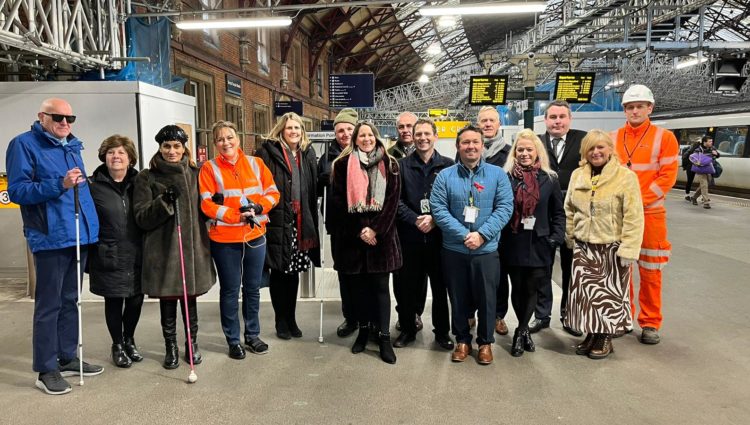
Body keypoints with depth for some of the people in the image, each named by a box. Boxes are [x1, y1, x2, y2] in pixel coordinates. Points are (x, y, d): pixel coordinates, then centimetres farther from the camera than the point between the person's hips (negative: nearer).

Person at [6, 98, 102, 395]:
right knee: (49, 304, -2)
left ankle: (67, 358, 26)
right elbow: (16, 190, -13)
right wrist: (59, 185, -25)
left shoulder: (73, 146, 16)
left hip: (79, 235, 7)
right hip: (51, 237, -7)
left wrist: (90, 224, 18)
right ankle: (46, 370, 9)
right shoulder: (24, 144, -5)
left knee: (70, 300, 15)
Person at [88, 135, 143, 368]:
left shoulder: (138, 183, 5)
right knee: (114, 302, 9)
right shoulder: (94, 186, -6)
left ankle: (129, 340, 35)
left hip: (136, 256, 3)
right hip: (109, 258, -3)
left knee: (135, 300, 11)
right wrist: (89, 254, -8)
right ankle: (117, 345, 30)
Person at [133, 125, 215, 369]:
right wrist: (164, 201, -21)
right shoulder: (147, 178, 0)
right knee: (168, 300, 7)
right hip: (163, 250, -2)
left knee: (190, 298, 12)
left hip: (192, 247, 2)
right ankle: (171, 348, 24)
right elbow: (141, 217, -8)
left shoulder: (195, 174, 9)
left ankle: (192, 344, 27)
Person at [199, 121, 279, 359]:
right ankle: (233, 340, 21)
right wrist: (237, 215, -20)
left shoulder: (256, 163, 4)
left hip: (255, 236, 3)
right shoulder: (209, 168, -4)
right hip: (225, 239, -3)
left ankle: (253, 335, 30)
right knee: (230, 290, 7)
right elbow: (206, 204, -10)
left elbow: (272, 193, 5)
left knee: (252, 288, 14)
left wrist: (258, 207, -15)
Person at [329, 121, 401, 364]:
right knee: (358, 285, 9)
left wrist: (375, 229, -12)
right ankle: (363, 329, 25)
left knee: (380, 285, 1)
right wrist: (359, 229, -10)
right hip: (352, 235, 1)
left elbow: (392, 201, -1)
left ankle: (384, 336, 7)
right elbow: (339, 201, -2)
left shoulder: (390, 165, 5)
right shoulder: (343, 165, 4)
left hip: (381, 234, 0)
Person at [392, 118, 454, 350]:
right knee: (407, 285, 8)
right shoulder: (401, 166, 6)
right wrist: (416, 220, -13)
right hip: (409, 236, 1)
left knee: (440, 285, 8)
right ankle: (407, 329, 26)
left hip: (439, 235, -1)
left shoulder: (448, 166, 3)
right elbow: (395, 200, -1)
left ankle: (442, 331, 24)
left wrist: (435, 219, -12)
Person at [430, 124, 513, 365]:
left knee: (486, 299, 8)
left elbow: (505, 207, -5)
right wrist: (464, 235, -17)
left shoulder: (497, 174, 2)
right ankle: (462, 340, 29)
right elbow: (438, 209, -8)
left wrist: (481, 234, -16)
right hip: (454, 250, 0)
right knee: (458, 299, 11)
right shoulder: (445, 176, 0)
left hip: (487, 249, 0)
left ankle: (485, 342, 27)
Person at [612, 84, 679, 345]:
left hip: (650, 213, -2)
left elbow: (667, 177, -7)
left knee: (650, 271, 4)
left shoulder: (664, 137, -1)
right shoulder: (613, 139, 7)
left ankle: (650, 323, 17)